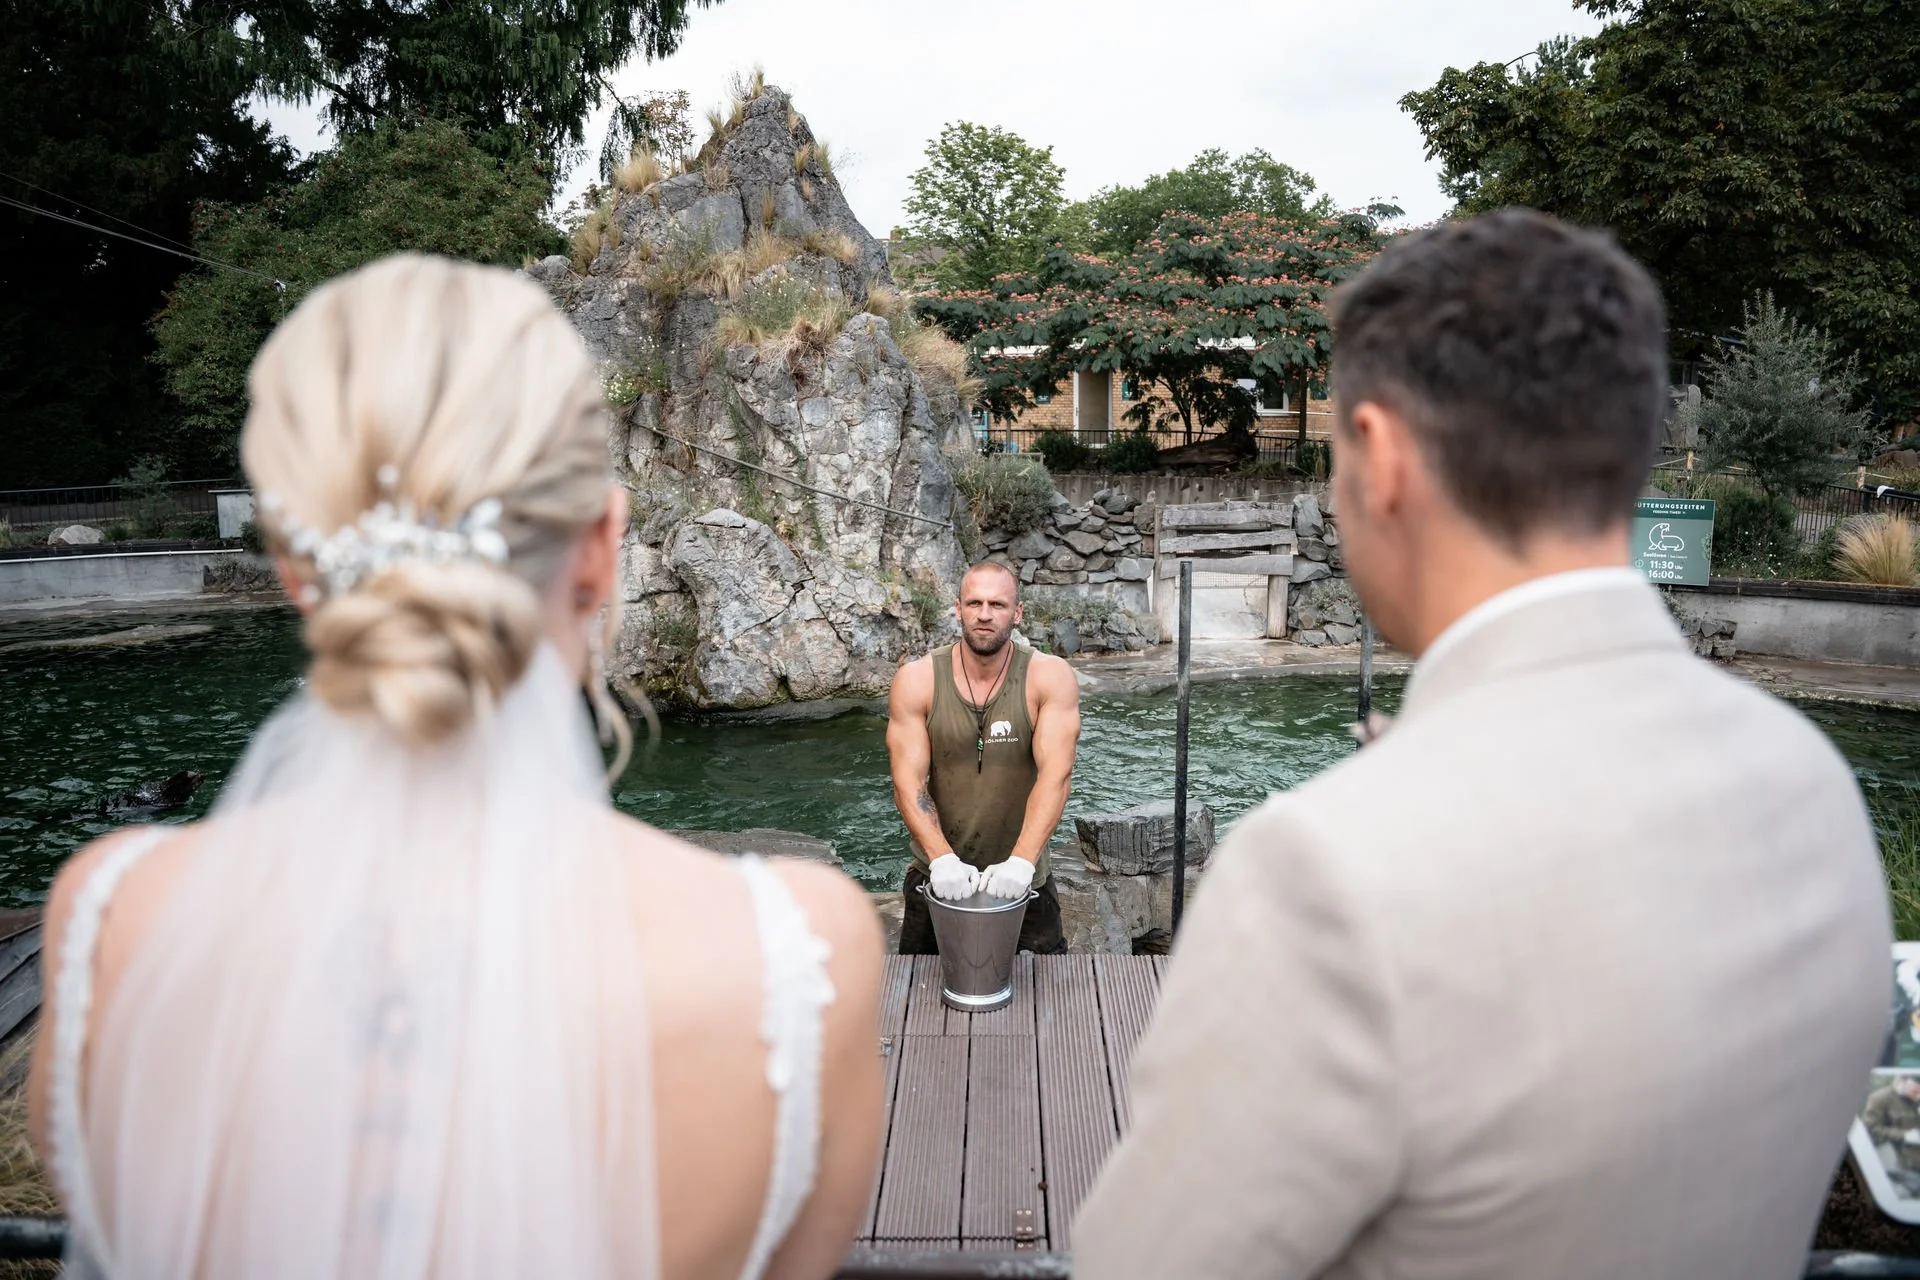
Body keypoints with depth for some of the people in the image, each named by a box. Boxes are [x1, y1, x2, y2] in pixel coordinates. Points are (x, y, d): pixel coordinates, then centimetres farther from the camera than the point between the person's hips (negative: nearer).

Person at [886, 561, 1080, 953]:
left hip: (1021, 878, -1)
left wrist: (1021, 861, -34)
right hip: (938, 875, 1)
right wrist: (942, 859, -30)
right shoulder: (916, 681, -10)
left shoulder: (1050, 678, -12)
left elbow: (1056, 773, -22)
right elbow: (908, 782, -16)